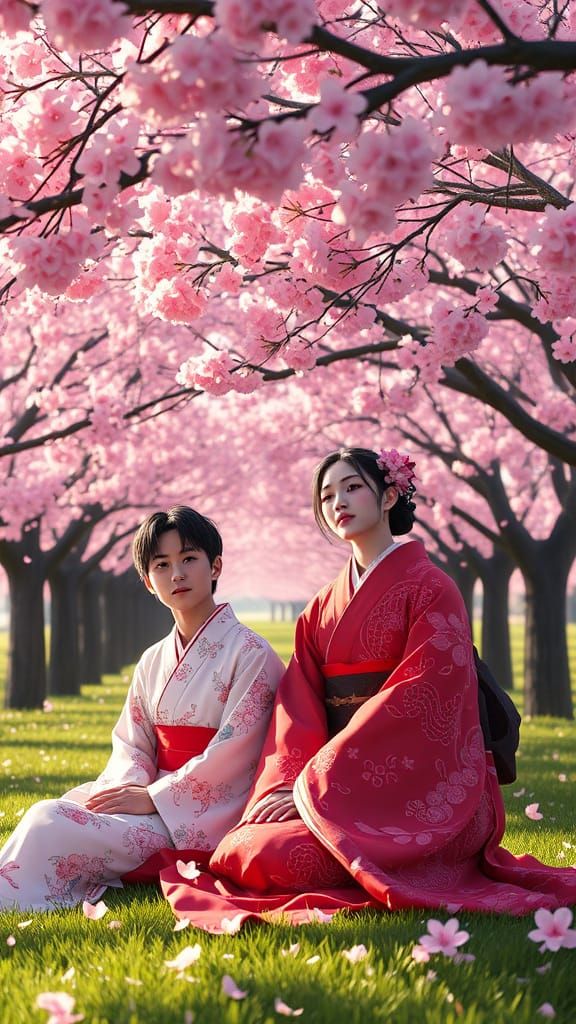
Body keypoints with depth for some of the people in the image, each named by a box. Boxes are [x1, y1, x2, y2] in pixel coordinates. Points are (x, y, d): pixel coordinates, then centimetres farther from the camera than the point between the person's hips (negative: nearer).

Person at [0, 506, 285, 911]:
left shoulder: (250, 652, -6)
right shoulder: (154, 662, 16)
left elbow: (235, 750, -14)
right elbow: (130, 744, 12)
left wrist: (153, 797, -17)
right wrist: (129, 786, -12)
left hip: (204, 814, -6)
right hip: (150, 794, 6)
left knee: (51, 825, -24)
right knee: (48, 813, -21)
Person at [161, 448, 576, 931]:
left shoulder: (431, 588, -3)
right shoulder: (323, 607, 17)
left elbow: (419, 696, -14)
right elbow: (299, 705, 8)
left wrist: (320, 778, -19)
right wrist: (285, 783, -12)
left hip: (414, 792, -6)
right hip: (340, 785, 6)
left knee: (278, 856, -28)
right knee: (239, 850, -20)